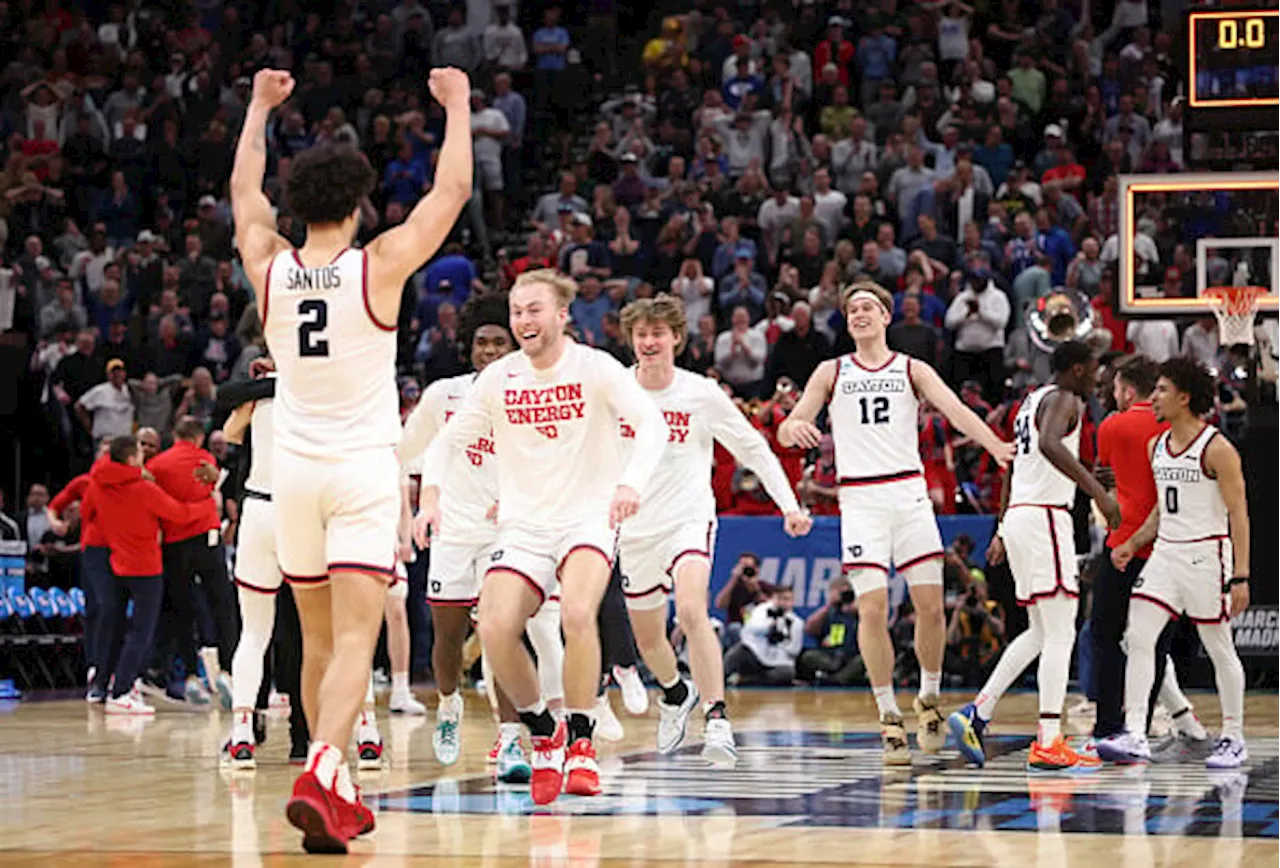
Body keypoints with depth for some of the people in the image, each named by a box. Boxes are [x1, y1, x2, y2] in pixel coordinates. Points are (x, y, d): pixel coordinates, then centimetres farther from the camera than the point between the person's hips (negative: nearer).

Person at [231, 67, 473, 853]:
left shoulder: (270, 270, 0)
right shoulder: (378, 268, -9)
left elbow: (244, 193, 19)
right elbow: (454, 189, 0)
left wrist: (260, 107, 30)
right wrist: (458, 105, 12)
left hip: (296, 467, 4)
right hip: (364, 469, -4)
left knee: (319, 641, 16)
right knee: (354, 642, -10)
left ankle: (338, 792, 24)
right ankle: (319, 775, -31)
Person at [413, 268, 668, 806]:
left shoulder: (595, 368, -7)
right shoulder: (498, 378, 3)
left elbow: (653, 425, -17)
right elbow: (447, 440, 9)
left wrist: (631, 483, -35)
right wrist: (430, 495, -9)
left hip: (589, 518, -3)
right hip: (523, 525, 3)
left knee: (577, 612, -31)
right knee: (495, 630, -19)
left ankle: (580, 742, -14)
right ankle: (543, 733, 7)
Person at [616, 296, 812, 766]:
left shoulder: (702, 394, -7)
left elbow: (754, 449, 2)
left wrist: (790, 505, -6)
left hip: (689, 519, -3)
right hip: (634, 528, 3)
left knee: (691, 610, -29)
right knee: (648, 639, 13)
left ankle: (717, 719, -29)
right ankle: (676, 693, 47)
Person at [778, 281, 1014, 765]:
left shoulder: (912, 370, 10)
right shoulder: (831, 373, 11)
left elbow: (955, 410, -5)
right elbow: (787, 431, 6)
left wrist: (995, 446, -24)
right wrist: (794, 428, -20)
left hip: (908, 493, 1)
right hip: (859, 498, 0)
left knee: (930, 604, -4)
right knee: (873, 609, -9)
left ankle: (929, 699, 18)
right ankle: (888, 717, 0)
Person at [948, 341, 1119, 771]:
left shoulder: (1032, 401, 22)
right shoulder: (1064, 399, -8)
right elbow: (1049, 444, -29)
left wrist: (1003, 531, 34)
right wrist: (1097, 490, -33)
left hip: (1018, 514, 10)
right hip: (1044, 515, -10)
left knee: (1042, 632, 17)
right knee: (1060, 635, -9)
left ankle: (976, 714, 11)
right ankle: (1048, 744, -14)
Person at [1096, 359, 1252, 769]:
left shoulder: (1217, 449, -12)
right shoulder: (1156, 447, 10)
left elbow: (1238, 515, -12)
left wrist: (1241, 577, -17)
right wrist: (1133, 543, 10)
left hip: (1206, 555, -6)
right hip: (1165, 551, 7)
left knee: (1220, 649, 3)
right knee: (1137, 637, -7)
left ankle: (1233, 739, 15)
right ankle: (1134, 735, -8)